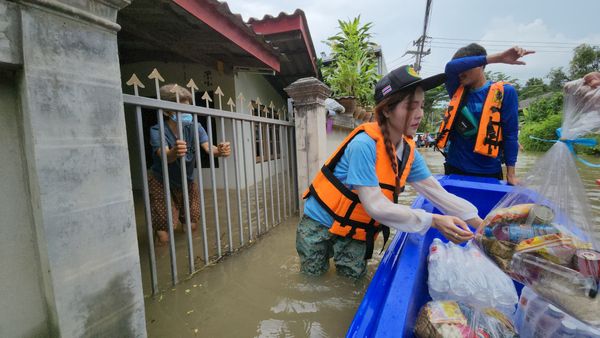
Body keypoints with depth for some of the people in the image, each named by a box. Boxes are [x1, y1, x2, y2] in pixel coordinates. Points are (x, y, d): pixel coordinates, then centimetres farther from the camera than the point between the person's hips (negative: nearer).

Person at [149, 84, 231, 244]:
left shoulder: (195, 127, -14)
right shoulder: (157, 131, -23)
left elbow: (208, 147, -29)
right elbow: (164, 156, -40)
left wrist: (219, 151, -53)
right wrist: (174, 153, -65)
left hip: (187, 181, 3)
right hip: (161, 183, -3)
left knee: (192, 227, 11)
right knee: (164, 239, -1)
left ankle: (184, 219, 45)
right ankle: (159, 228, 34)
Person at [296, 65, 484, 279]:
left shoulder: (408, 151, -5)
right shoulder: (364, 144, -28)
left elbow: (439, 194, -2)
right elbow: (375, 206, -30)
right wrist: (433, 221, -27)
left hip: (355, 229, 6)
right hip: (321, 223, -5)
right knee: (313, 279, 11)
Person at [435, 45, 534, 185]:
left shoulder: (504, 92, -3)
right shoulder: (458, 92, 5)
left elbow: (510, 134, -4)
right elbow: (451, 67, -15)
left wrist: (511, 173, -5)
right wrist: (496, 58, -20)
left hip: (488, 172, -2)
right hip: (454, 168, 3)